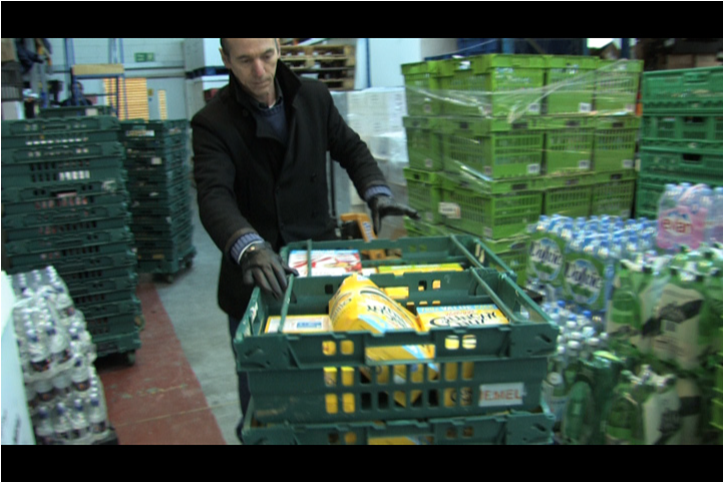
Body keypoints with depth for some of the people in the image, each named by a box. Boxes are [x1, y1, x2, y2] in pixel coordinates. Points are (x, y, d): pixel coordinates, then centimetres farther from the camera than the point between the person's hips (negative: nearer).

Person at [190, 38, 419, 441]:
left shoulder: (314, 97, 0)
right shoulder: (213, 123, -12)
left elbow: (351, 148, 8)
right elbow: (214, 196, -26)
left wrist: (377, 193, -11)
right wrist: (249, 248, -44)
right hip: (254, 272, -2)